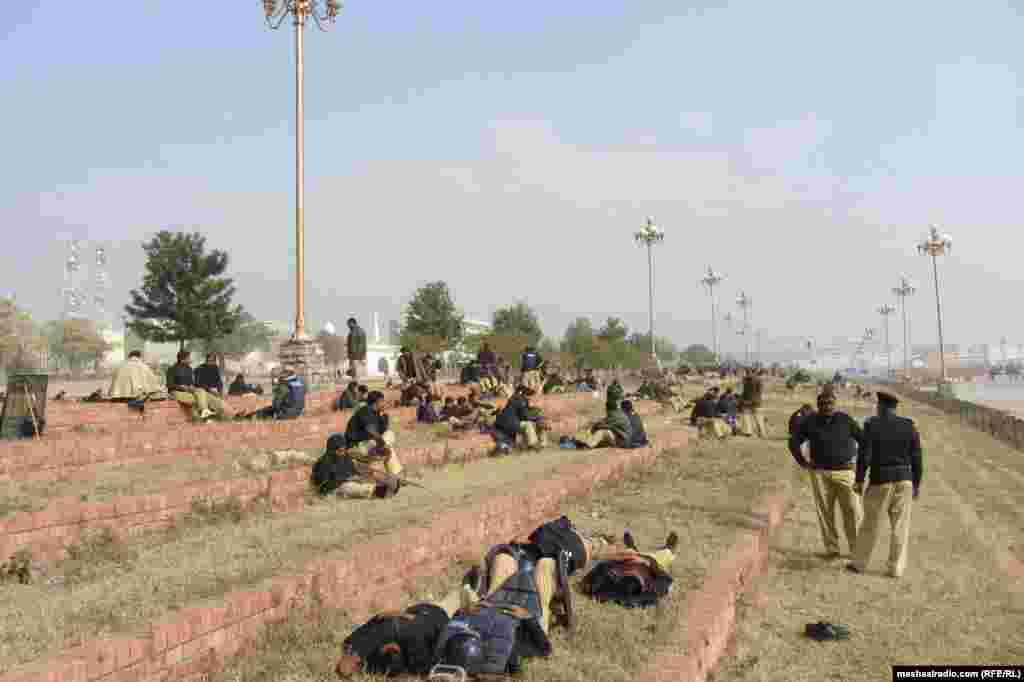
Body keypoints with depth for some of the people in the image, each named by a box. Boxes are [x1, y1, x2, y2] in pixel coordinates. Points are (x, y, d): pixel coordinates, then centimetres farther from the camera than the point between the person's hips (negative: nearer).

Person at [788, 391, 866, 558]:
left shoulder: (846, 420, -6)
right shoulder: (810, 422, -4)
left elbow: (865, 441, 2)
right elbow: (794, 442, 6)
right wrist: (803, 463, -2)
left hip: (845, 472, 0)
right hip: (820, 473, 1)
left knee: (852, 511, -5)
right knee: (825, 512, 2)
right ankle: (831, 549, 13)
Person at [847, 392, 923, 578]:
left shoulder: (872, 425, -10)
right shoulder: (909, 426, 0)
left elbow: (865, 456, -13)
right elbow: (916, 458, 0)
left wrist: (859, 480, -3)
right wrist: (917, 484, 9)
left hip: (880, 481, -2)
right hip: (904, 479, 2)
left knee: (871, 524, 8)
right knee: (900, 526, 9)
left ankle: (859, 563, 17)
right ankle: (896, 568, 11)